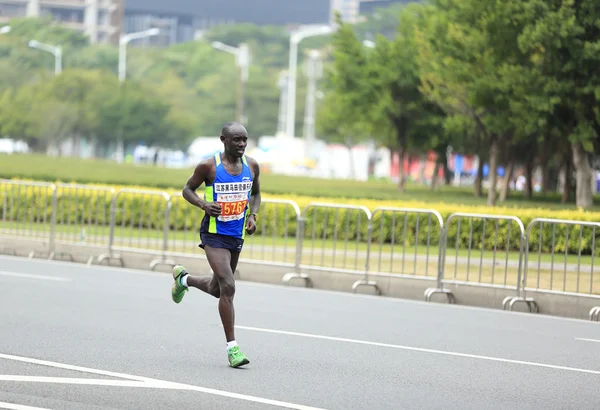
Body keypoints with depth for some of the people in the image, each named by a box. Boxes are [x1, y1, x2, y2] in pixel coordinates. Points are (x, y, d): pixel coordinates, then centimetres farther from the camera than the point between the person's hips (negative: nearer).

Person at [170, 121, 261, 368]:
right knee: (228, 287, -17)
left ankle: (184, 279, 51)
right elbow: (187, 189, 1)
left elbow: (255, 194, 18)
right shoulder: (209, 166, -11)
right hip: (214, 234, -6)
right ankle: (232, 347, -12)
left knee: (217, 289, 19)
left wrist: (253, 215, 0)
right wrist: (204, 204, -18)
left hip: (237, 236, 6)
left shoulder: (252, 166, 2)